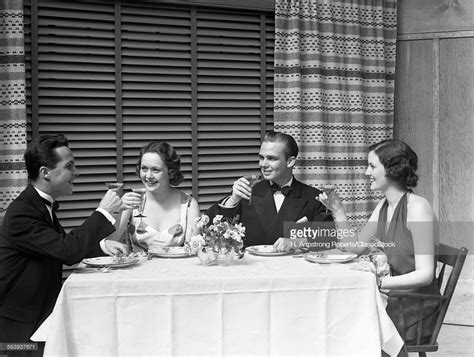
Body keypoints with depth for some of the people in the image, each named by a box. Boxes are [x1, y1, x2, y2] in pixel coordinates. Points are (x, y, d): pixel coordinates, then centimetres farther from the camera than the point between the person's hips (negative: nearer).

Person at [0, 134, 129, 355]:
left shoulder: (43, 204, 8)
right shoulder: (22, 212, -22)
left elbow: (66, 251, 17)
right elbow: (67, 249, -30)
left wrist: (102, 245, 0)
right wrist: (103, 212, -21)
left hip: (43, 310, 9)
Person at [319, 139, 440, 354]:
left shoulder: (417, 208, -15)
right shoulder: (383, 207, 9)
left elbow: (425, 274, -20)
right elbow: (355, 247, 11)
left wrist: (379, 282, -31)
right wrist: (339, 212, 2)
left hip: (414, 311, -7)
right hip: (391, 302, 7)